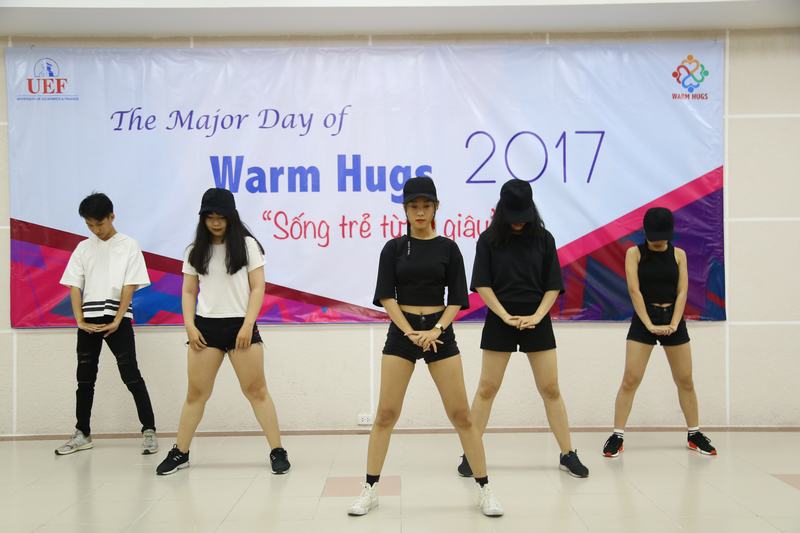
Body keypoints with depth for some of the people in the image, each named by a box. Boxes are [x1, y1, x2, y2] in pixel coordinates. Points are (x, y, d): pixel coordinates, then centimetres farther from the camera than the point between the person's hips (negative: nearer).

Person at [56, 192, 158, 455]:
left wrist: (117, 321, -12)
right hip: (89, 322, 4)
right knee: (85, 378, 9)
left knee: (131, 376, -6)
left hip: (118, 320, -3)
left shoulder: (128, 245, 1)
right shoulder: (83, 248, 9)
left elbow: (130, 286, -5)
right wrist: (80, 321, -6)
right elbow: (74, 286, 5)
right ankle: (82, 433, 19)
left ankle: (149, 430, -1)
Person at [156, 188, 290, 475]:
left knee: (256, 390, 0)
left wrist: (248, 326, -12)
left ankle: (278, 451, 5)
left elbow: (258, 288, -4)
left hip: (240, 326, -2)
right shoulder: (196, 250, 8)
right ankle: (179, 453, 17)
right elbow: (189, 292, 10)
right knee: (196, 392, 7)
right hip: (206, 327, 3)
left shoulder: (246, 245, -1)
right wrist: (189, 325, -4)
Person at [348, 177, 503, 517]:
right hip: (401, 332, 0)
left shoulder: (447, 248, 3)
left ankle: (485, 489, 9)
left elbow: (457, 298, 1)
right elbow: (386, 297, -3)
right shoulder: (394, 248, 3)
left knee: (461, 414, 0)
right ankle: (370, 490, 10)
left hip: (440, 331, 0)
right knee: (386, 414, -1)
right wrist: (412, 333, -13)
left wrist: (436, 329, -14)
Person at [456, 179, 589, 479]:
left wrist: (536, 316, -13)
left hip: (536, 321, 1)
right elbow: (482, 285, -6)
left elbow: (553, 285, 1)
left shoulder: (543, 239, 1)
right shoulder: (489, 240, -2)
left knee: (551, 389, 4)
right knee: (487, 388, 3)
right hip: (500, 321, -1)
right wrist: (506, 316, -15)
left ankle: (568, 455, 13)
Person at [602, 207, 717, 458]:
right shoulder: (634, 253, -4)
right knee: (630, 380, -7)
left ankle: (695, 434, 22)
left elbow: (682, 291, -2)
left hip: (673, 319, 3)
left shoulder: (679, 254, 4)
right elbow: (634, 290, -11)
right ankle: (617, 436, -1)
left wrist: (673, 324, -14)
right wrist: (650, 324, -19)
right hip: (643, 320, -3)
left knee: (685, 380, 9)